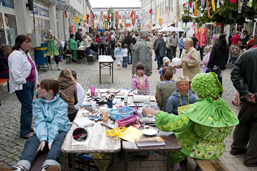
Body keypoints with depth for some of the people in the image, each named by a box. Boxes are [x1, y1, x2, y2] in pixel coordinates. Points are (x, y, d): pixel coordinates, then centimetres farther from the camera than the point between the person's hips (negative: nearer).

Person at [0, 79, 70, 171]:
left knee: (58, 142, -35)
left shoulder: (62, 103, -4)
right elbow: (40, 121, -8)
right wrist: (43, 139, -23)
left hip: (59, 130, -3)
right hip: (43, 131, 4)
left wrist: (51, 141, -27)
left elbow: (57, 123, -15)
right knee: (31, 141, -26)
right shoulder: (37, 103, 6)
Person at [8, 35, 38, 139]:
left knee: (28, 106, 16)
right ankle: (25, 133, -1)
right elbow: (15, 72, -24)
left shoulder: (26, 54, 17)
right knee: (28, 107, -9)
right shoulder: (16, 55, -16)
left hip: (30, 84, 10)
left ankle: (26, 126, 30)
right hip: (22, 86, -10)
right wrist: (23, 82, -17)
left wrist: (36, 83, 19)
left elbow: (32, 68, 23)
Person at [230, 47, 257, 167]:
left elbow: (235, 75, -7)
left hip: (246, 99, 4)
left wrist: (245, 92, -8)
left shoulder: (246, 54, -3)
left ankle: (237, 147, 40)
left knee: (242, 123, 22)